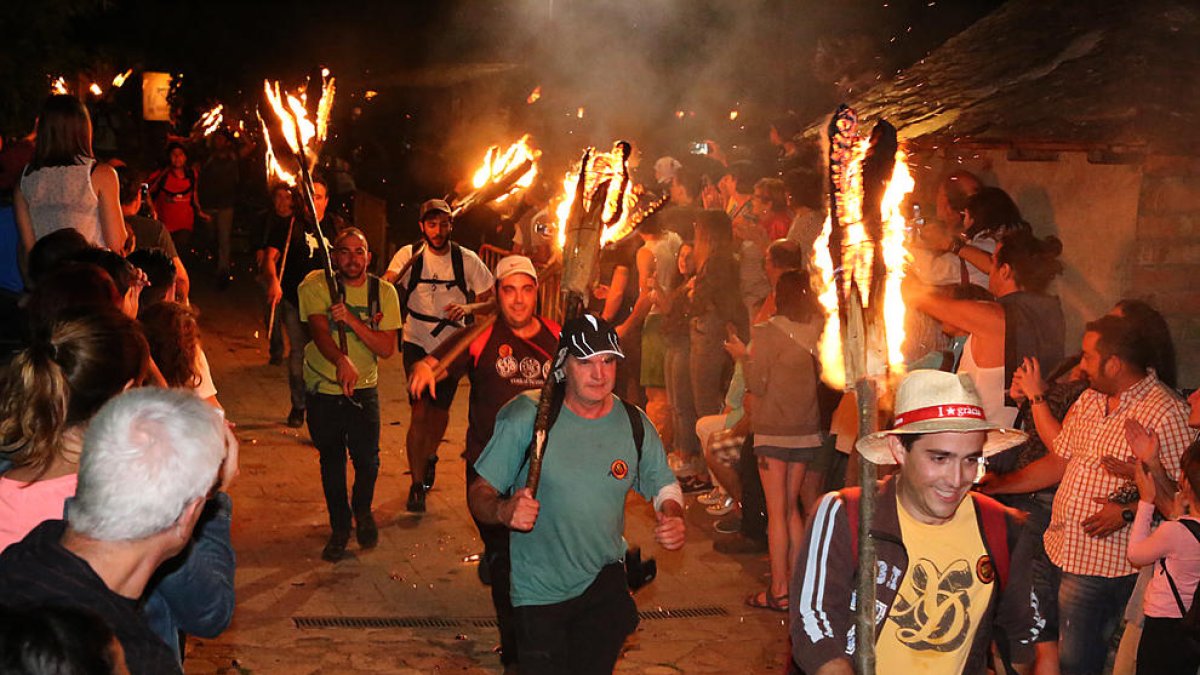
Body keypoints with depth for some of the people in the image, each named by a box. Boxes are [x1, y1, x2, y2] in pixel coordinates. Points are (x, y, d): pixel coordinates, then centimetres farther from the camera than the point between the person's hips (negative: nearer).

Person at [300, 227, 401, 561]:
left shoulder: (383, 292, -6)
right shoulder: (316, 285, -10)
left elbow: (387, 348, -12)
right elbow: (319, 331, -24)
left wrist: (351, 320, -27)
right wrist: (342, 362, -44)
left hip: (364, 388, 0)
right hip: (323, 387, 0)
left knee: (367, 459, -2)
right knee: (331, 460, 11)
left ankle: (362, 511, 31)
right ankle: (339, 527, 31)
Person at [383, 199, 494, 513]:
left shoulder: (467, 260, -8)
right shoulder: (409, 255, -10)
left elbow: (492, 301, -4)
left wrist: (467, 308, -24)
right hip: (417, 342, -2)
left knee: (440, 409, 15)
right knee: (420, 411, -10)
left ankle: (430, 456, 47)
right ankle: (417, 483, 3)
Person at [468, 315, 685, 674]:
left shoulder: (635, 425, -5)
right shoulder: (526, 416, -15)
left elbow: (664, 486, 9)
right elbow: (480, 492, -12)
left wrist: (673, 518, -13)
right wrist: (503, 510, -34)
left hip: (604, 581, 3)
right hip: (538, 589, -2)